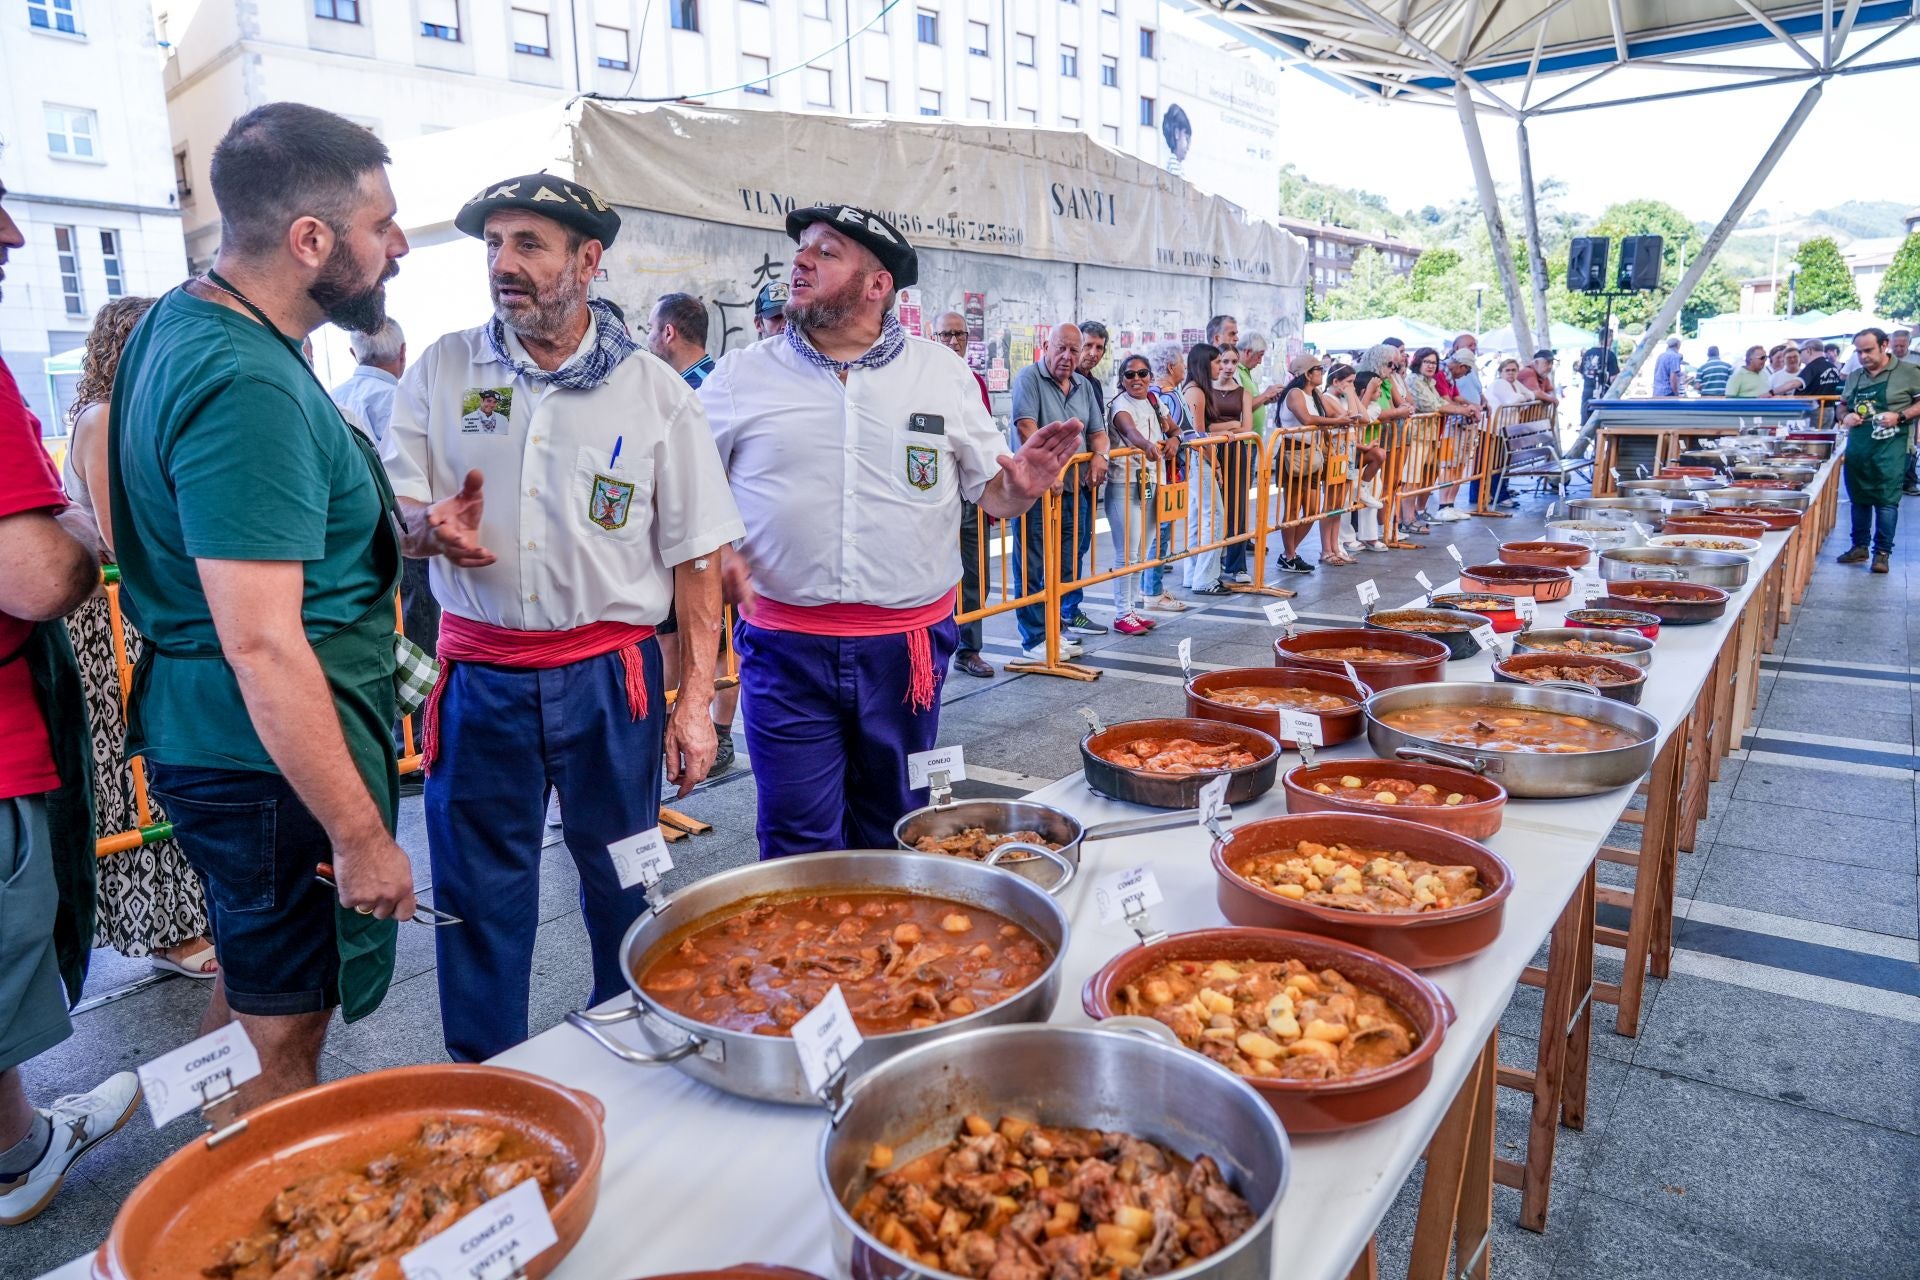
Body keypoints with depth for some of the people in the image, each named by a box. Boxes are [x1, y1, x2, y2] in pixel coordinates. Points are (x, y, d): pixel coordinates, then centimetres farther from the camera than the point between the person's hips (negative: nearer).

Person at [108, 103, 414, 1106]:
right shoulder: (248, 389, -25)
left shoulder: (177, 320, 8)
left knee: (250, 983, 25)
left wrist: (394, 526, 13)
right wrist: (359, 834, -22)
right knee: (281, 1034, 6)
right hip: (268, 758, -11)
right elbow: (263, 646, -28)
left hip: (203, 728, 11)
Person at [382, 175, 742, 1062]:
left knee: (623, 882, 8)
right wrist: (427, 524, -17)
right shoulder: (440, 371, 5)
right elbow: (390, 509, 8)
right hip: (479, 676, 2)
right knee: (477, 889, 8)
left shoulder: (656, 393, 0)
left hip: (611, 675, -1)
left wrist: (694, 700, -4)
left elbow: (696, 555, 0)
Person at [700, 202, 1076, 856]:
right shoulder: (740, 376, 3)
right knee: (800, 848, 5)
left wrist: (1019, 488, -14)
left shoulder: (943, 371, 6)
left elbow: (989, 490, 8)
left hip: (909, 646, 1)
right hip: (786, 649, -1)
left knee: (892, 836, 16)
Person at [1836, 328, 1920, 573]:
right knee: (1858, 498, 11)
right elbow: (1842, 405, 22)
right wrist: (1845, 416, 1)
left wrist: (1899, 416, -17)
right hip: (1857, 446, 5)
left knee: (1886, 499, -6)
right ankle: (1859, 546, 22)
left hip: (1890, 446, -5)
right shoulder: (1854, 377, 12)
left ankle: (1882, 552, 0)